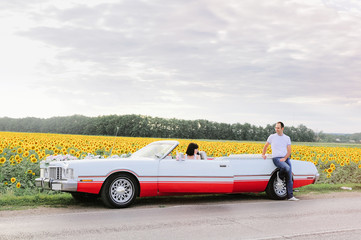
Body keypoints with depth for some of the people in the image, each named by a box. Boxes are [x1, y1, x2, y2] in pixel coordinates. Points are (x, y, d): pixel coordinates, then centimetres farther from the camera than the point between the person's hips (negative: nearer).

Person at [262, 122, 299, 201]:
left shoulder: (287, 138, 11)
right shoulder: (272, 137, 5)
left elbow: (289, 151, 5)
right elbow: (266, 146, 20)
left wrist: (285, 158, -10)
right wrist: (263, 154, 12)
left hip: (286, 159, 3)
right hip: (276, 158, -3)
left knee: (289, 178, -5)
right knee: (287, 168, -33)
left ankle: (290, 196, 0)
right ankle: (280, 175, 0)